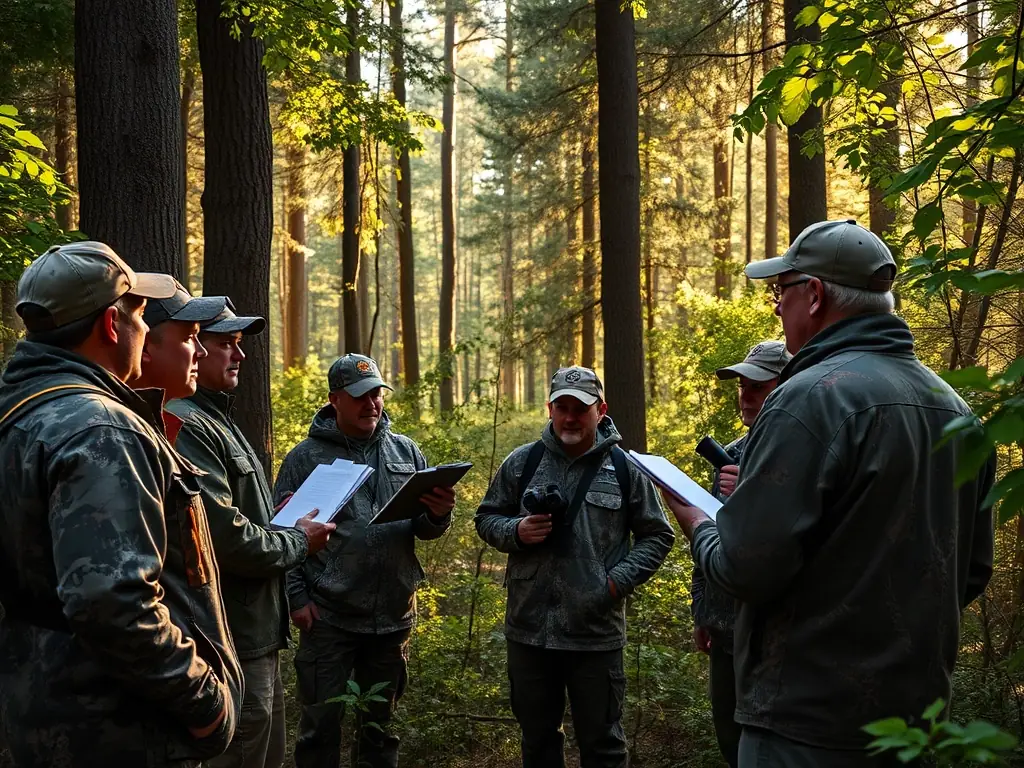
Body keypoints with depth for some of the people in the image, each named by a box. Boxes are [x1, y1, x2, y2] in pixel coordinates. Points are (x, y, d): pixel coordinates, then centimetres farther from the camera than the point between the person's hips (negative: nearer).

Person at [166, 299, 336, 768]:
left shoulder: (217, 421, 16)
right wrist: (298, 542, -10)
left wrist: (277, 522, 7)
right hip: (234, 642, -11)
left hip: (256, 633, 11)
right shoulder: (186, 426, -19)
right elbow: (225, 539, -26)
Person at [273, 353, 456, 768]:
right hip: (328, 616, -3)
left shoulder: (406, 452, 7)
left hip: (393, 614, 3)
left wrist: (437, 516, -15)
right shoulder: (305, 457, -3)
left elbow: (423, 530, 8)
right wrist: (297, 598, -9)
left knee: (379, 725, 16)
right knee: (321, 726, 3)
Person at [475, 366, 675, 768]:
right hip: (529, 628, 2)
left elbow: (657, 536, 4)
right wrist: (516, 531, -12)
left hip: (597, 632, -2)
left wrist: (620, 580, -9)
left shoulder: (625, 469, -1)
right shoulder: (522, 462, 2)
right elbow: (486, 518, 10)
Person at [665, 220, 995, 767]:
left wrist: (698, 528, -1)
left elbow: (745, 567, -21)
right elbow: (972, 572, 13)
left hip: (810, 722, -8)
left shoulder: (809, 398, -19)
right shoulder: (952, 406, 6)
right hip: (916, 710, 8)